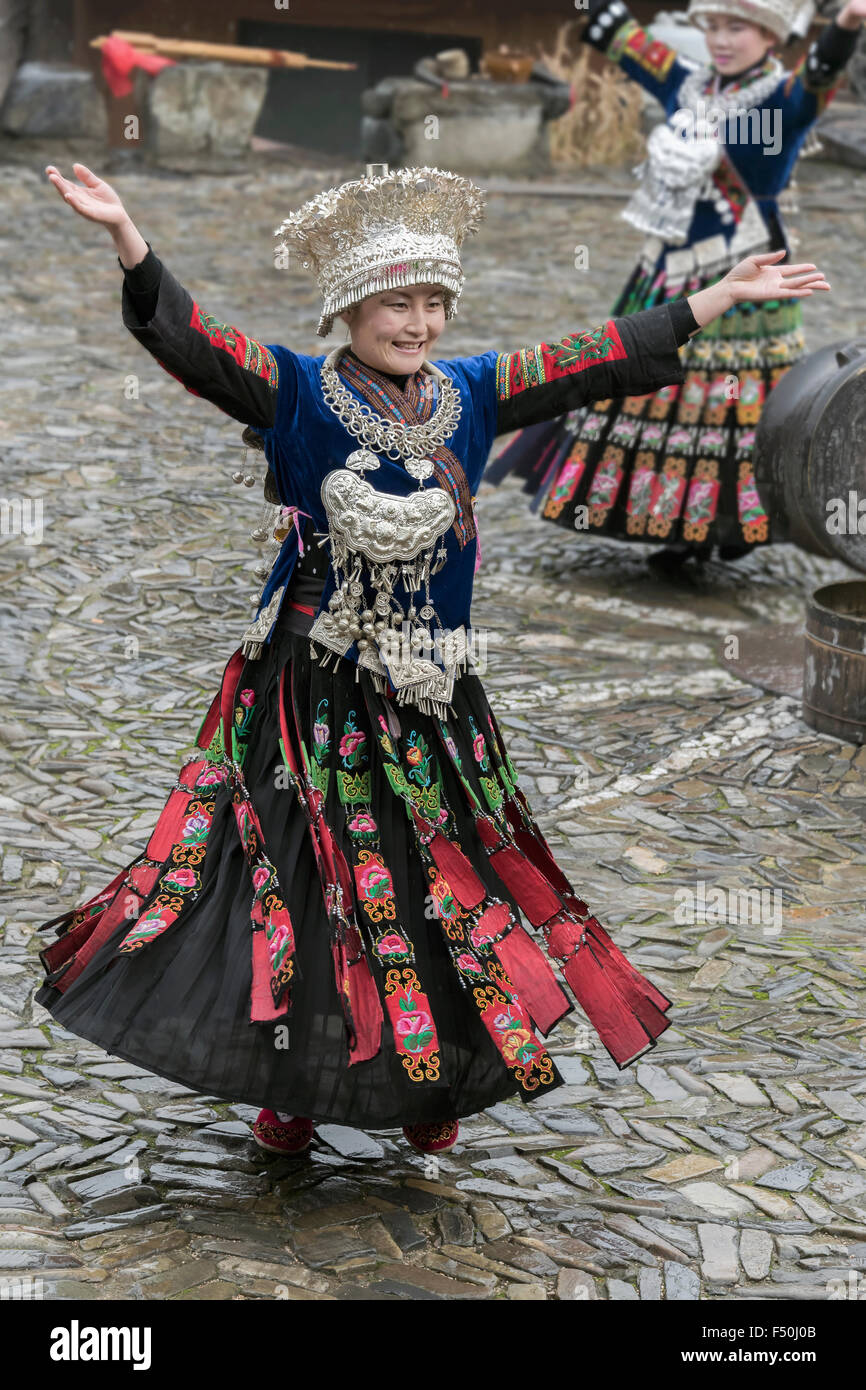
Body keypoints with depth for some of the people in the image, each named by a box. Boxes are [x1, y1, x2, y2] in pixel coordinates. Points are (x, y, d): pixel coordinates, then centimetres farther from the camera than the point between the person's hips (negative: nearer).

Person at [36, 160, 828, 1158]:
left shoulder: (472, 394, 6)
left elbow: (602, 359, 12)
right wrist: (127, 238, -34)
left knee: (442, 873, 9)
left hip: (429, 693, 4)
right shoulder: (295, 393, -6)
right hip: (312, 692, -4)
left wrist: (724, 294, 13)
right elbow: (185, 338, -18)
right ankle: (296, 1084, 19)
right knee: (301, 870, 1)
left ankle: (429, 1083, 26)